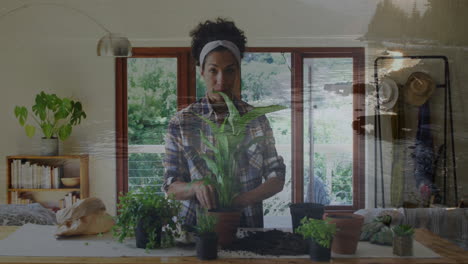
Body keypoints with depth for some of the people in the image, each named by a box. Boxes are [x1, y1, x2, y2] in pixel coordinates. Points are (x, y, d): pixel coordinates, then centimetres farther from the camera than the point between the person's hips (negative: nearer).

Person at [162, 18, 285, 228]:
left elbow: (277, 178, 4)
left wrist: (242, 199, -14)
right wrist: (196, 187, -20)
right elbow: (171, 186, 2)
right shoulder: (180, 123, 2)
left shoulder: (257, 120, 5)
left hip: (247, 225, 1)